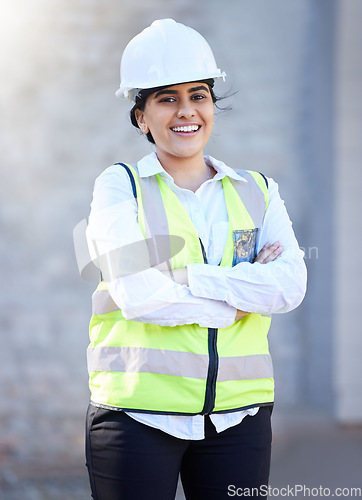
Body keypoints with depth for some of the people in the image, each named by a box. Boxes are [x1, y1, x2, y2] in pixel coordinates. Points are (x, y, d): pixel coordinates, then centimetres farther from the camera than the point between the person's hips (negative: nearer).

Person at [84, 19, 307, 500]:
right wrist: (245, 290, -6)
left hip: (237, 416, 3)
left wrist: (184, 279, -12)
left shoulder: (257, 191, 12)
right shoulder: (120, 186, 3)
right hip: (138, 409, -2)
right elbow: (136, 293, -11)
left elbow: (290, 283, -5)